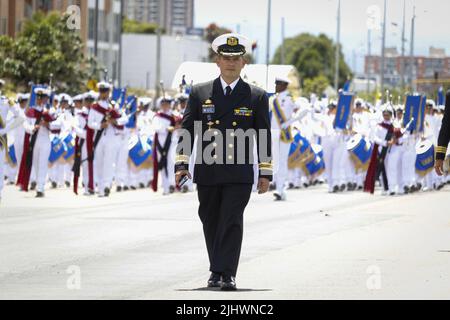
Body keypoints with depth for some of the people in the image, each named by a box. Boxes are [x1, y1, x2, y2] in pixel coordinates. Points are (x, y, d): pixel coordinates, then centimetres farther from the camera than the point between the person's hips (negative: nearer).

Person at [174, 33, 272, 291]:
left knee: (232, 222, -11)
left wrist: (265, 173, 1)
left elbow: (263, 137, 6)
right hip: (207, 173, 2)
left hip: (239, 175, -2)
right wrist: (182, 164, -4)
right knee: (211, 222, 10)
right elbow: (187, 131, 6)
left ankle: (227, 274, -13)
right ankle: (216, 271, 23)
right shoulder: (200, 93, 8)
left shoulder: (257, 96, 6)